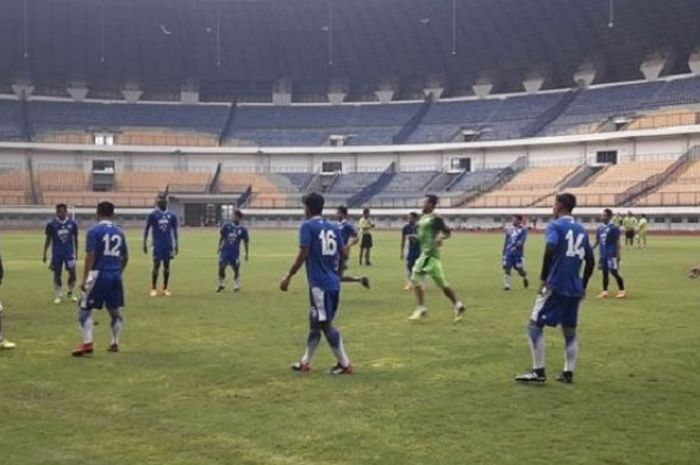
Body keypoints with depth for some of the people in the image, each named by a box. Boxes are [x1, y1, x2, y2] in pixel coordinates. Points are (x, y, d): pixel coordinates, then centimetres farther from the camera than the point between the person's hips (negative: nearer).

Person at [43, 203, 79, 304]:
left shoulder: (72, 224, -1)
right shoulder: (51, 224, -3)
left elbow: (75, 239, 9)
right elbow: (48, 240, 5)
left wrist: (76, 253, 10)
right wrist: (45, 254, 4)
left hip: (69, 252, 1)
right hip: (56, 253, 0)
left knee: (72, 273, -1)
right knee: (57, 274, 4)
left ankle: (71, 293, 19)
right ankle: (58, 296, 15)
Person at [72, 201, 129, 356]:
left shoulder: (94, 231, -6)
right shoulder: (119, 231, 10)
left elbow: (90, 256, -13)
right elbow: (125, 257, 15)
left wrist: (84, 279, -10)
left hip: (99, 275, -5)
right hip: (115, 276, 5)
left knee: (84, 309, 2)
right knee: (115, 311, 17)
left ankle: (87, 343, -9)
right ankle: (115, 343, 21)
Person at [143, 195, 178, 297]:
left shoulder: (172, 215, 4)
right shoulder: (153, 215, -3)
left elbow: (174, 231, 11)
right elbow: (146, 230, 2)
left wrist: (176, 244, 8)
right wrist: (145, 243, -1)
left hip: (168, 244, 3)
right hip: (157, 245, -3)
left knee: (166, 266, 6)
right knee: (156, 265, -4)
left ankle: (165, 288, 14)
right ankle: (153, 288, 7)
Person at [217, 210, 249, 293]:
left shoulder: (243, 230, -3)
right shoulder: (226, 226, 0)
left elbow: (246, 242, 4)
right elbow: (222, 237, 11)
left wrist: (246, 254, 4)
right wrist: (219, 247, 7)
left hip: (235, 252, -1)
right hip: (225, 251, 1)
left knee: (236, 269, 1)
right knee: (221, 267, -2)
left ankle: (237, 286, 14)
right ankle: (221, 285, 15)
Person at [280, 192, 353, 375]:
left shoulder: (307, 226, -8)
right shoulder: (333, 227, 10)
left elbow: (303, 254, -15)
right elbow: (343, 252, 9)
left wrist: (288, 277, -9)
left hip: (319, 283, -8)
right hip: (334, 282, 8)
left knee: (326, 324, -1)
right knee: (315, 322, 17)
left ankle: (345, 364, 1)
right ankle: (305, 362, 26)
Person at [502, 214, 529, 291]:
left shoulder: (523, 230, -2)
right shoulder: (509, 229, 12)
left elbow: (522, 240, -16)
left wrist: (516, 247, -31)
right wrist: (504, 253, 16)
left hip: (518, 253, -4)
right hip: (508, 253, 4)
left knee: (519, 269, 1)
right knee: (506, 268, -6)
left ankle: (524, 278, 34)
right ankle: (507, 285, -2)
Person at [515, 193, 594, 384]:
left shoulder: (555, 226, -5)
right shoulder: (582, 230, 15)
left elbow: (550, 249, -22)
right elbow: (590, 261, 17)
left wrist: (543, 278, -17)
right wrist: (583, 286, 24)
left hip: (556, 286, -7)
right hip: (575, 289, 7)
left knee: (535, 325, 1)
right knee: (570, 331, 15)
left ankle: (538, 372, -3)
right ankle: (568, 373, 14)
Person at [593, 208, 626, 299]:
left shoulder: (614, 228, -9)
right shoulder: (600, 228, 9)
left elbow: (617, 243, -9)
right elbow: (597, 241, 17)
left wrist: (618, 255, -14)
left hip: (611, 255, -6)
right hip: (603, 255, 6)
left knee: (614, 272, -5)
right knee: (605, 273, 9)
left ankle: (622, 291, 5)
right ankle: (604, 291, 14)